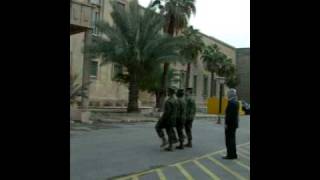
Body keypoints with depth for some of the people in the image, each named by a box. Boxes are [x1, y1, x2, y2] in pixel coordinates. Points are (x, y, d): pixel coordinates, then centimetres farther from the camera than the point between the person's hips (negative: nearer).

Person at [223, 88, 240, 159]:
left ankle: (230, 155, 2)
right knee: (232, 139, 16)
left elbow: (229, 114, -23)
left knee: (229, 140, -3)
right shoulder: (236, 102, 12)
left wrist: (226, 124, -19)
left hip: (230, 124, -10)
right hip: (234, 124, 10)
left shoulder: (231, 102, -19)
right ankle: (233, 154, 23)